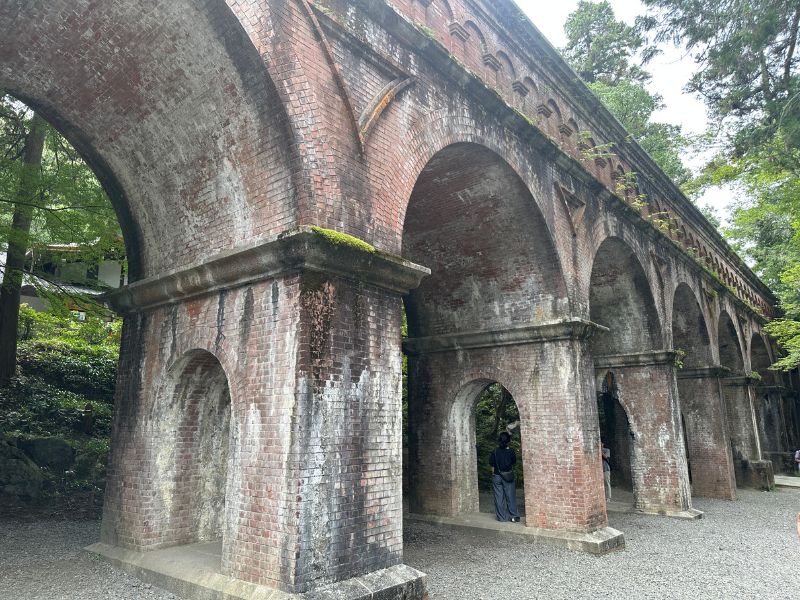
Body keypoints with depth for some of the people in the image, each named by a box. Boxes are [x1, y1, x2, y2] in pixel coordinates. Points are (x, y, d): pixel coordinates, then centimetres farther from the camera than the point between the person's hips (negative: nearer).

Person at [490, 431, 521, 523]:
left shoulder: (495, 452, -7)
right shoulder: (511, 452, -9)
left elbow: (492, 465, -2)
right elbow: (514, 463, 4)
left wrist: (493, 475, 9)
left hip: (497, 476, 1)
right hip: (508, 477, -1)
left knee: (499, 497, 7)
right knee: (510, 496, 8)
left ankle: (501, 517, 11)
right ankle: (514, 516, 9)